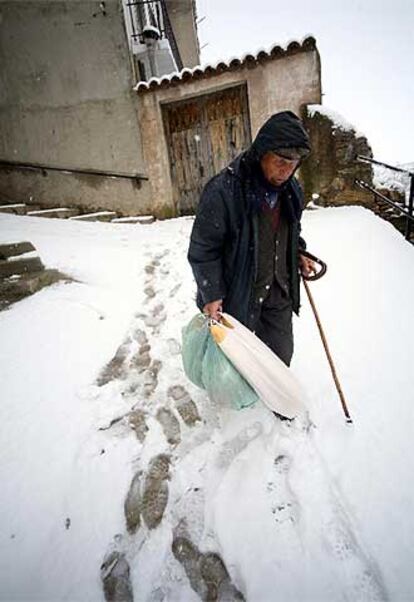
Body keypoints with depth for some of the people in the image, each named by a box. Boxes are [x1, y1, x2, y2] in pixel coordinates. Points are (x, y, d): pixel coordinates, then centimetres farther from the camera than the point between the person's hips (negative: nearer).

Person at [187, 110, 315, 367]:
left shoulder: (291, 189, 0)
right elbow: (203, 249, -17)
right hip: (238, 293, -5)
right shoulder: (222, 191, -23)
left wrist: (298, 254, 5)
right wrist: (212, 295, -17)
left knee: (281, 354, 15)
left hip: (279, 290, 6)